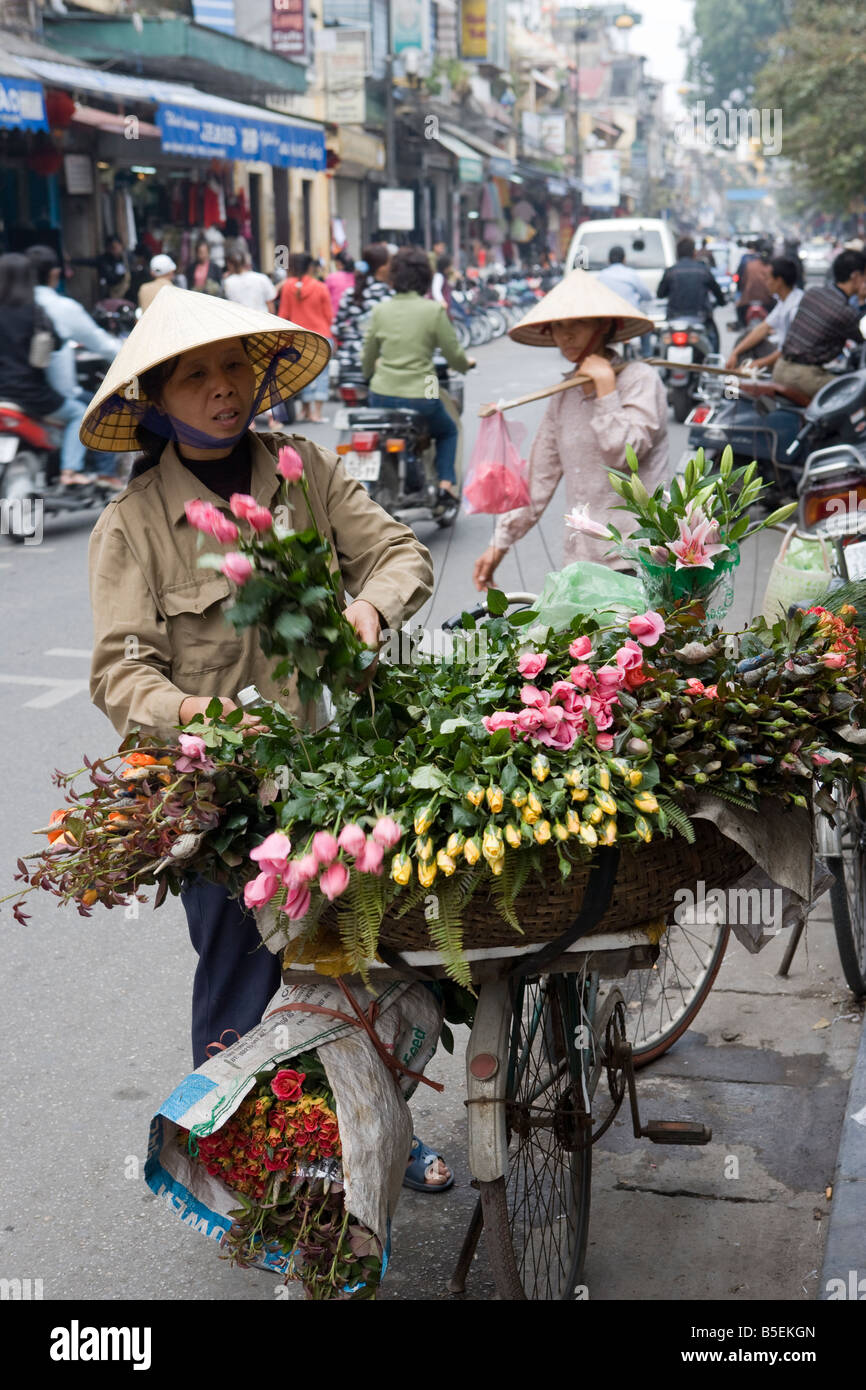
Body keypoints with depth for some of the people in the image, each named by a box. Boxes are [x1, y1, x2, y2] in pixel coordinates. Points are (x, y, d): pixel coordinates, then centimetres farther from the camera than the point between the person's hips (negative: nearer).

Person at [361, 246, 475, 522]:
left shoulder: (381, 310, 2)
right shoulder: (434, 310, -8)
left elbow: (367, 357, 12)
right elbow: (453, 354, -2)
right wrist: (466, 364, 22)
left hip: (381, 395, 3)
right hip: (418, 398, -3)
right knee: (448, 431, 27)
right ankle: (445, 489, 13)